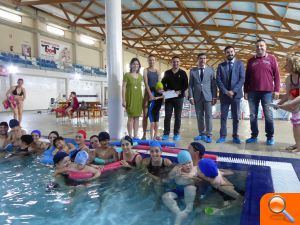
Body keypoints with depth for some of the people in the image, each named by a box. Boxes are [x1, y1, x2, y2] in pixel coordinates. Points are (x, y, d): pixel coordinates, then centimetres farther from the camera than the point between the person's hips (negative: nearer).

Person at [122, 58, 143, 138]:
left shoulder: (140, 76, 12)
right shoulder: (127, 75, -2)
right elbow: (123, 88, -5)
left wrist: (142, 99, 12)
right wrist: (123, 100, -12)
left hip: (138, 99, 5)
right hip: (130, 98, -5)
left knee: (137, 118, 6)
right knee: (131, 117, -4)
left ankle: (135, 136, 14)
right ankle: (130, 136, 3)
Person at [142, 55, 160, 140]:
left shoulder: (157, 71, 12)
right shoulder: (145, 70, 1)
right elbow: (146, 83, -9)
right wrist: (150, 94, -21)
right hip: (148, 93, -3)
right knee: (145, 115, -4)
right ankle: (144, 134, 1)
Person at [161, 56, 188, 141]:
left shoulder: (183, 73, 5)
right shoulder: (167, 73, 12)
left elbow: (186, 85, 0)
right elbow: (163, 83, 11)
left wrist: (180, 91, -15)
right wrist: (167, 89, -7)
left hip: (179, 97, -1)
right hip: (168, 97, 2)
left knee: (178, 116, 3)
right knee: (167, 116, 0)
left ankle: (176, 134, 11)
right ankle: (166, 134, 7)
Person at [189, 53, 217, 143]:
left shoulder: (210, 70, 6)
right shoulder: (192, 71, 8)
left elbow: (213, 84, 4)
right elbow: (190, 85, 6)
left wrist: (214, 97, -1)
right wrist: (191, 96, -3)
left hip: (208, 96, -1)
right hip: (197, 97, 2)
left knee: (208, 116, -2)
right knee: (199, 116, 7)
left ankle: (209, 135, 4)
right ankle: (201, 134, 17)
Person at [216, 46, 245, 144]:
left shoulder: (240, 64, 6)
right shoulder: (221, 65, 8)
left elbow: (242, 79, -2)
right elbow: (218, 80, 1)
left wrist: (233, 91, -12)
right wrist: (226, 91, -10)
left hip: (236, 94, 0)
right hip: (224, 94, 1)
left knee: (236, 117, 4)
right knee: (223, 116, 3)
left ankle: (235, 136, 13)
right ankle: (223, 136, 10)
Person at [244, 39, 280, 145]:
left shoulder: (271, 58, 6)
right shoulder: (251, 61, 11)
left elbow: (276, 75, 3)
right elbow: (247, 78, 12)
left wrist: (276, 90, -4)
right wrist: (245, 91, 7)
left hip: (267, 92, -2)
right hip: (252, 92, 2)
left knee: (268, 115, 2)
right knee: (253, 115, 5)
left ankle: (270, 137, 13)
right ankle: (254, 136, 14)